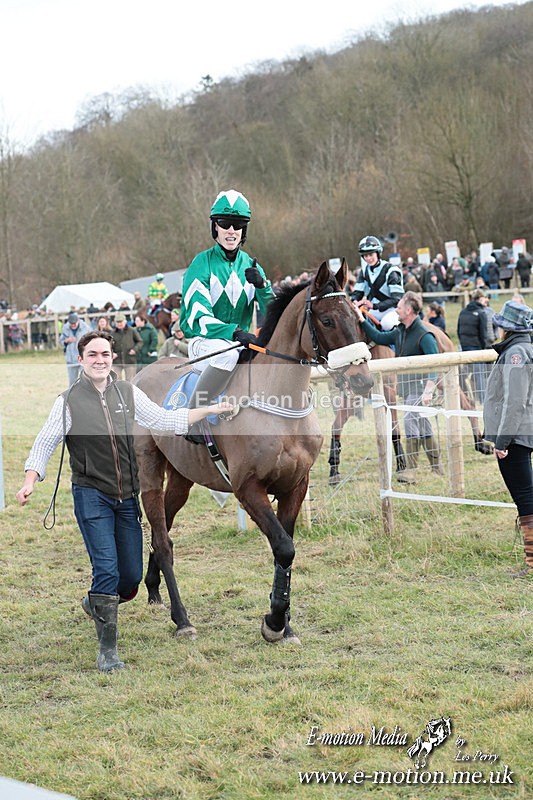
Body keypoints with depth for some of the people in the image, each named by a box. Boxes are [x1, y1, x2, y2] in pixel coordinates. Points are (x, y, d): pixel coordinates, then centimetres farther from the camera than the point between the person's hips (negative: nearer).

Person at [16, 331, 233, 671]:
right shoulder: (70, 401, -5)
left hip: (127, 497, 4)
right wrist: (29, 482, -15)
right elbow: (45, 443, -2)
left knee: (132, 575, 7)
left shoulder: (128, 393, 5)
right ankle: (107, 651, -5)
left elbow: (163, 420, 15)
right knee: (107, 569, -14)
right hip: (91, 496, -4)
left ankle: (97, 603, 41)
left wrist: (209, 410, 12)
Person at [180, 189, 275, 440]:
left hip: (242, 342, 6)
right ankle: (193, 415, -26)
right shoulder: (202, 264, -6)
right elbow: (198, 318, -17)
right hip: (204, 342, -6)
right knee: (227, 352, -38)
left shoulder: (251, 266, 9)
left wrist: (261, 285, -15)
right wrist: (235, 332, -32)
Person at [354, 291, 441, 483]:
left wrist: (428, 391, -29)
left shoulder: (424, 335, -17)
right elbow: (379, 338, 20)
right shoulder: (400, 332, 9)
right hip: (407, 387, 9)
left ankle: (411, 471, -10)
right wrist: (361, 319, 14)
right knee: (422, 424, 14)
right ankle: (436, 465, 24)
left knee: (411, 422, -13)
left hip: (419, 387, -9)